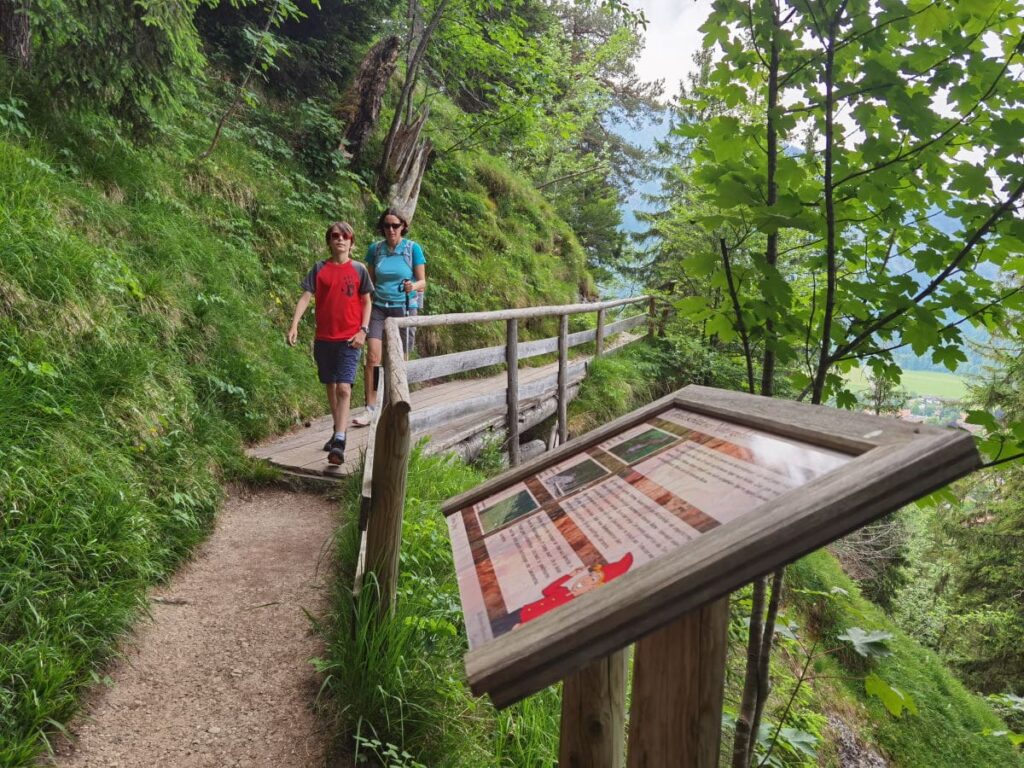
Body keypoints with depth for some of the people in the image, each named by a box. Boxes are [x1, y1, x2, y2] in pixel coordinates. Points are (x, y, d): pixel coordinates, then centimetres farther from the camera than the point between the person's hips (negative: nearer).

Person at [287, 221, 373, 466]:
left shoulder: (358, 270, 2)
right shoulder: (319, 268, 4)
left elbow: (366, 301, 7)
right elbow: (305, 297, 0)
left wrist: (363, 330, -5)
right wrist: (294, 325, -12)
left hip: (349, 339, -3)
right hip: (324, 338, 3)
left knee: (344, 388, -13)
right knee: (330, 386, 15)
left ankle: (339, 443, -17)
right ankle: (338, 430, 33)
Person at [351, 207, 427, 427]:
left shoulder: (413, 248, -1)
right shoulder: (375, 249, 6)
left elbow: (422, 282, 0)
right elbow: (370, 282, 13)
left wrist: (413, 286, -22)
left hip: (404, 308, -1)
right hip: (379, 308, 2)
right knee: (372, 355, -12)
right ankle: (370, 409, -8)